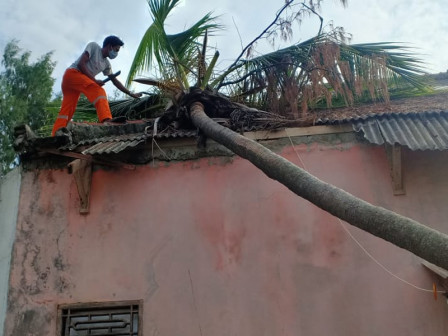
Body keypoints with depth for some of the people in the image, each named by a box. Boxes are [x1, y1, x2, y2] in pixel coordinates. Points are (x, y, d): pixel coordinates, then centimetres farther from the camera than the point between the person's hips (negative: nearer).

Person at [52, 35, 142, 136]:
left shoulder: (106, 64, 18)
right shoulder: (93, 46, -3)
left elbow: (114, 80, 21)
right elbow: (80, 64, -12)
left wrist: (130, 94, 18)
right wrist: (95, 80, -15)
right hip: (72, 73, -9)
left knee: (67, 110, -1)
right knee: (99, 91, -26)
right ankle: (106, 120, -45)